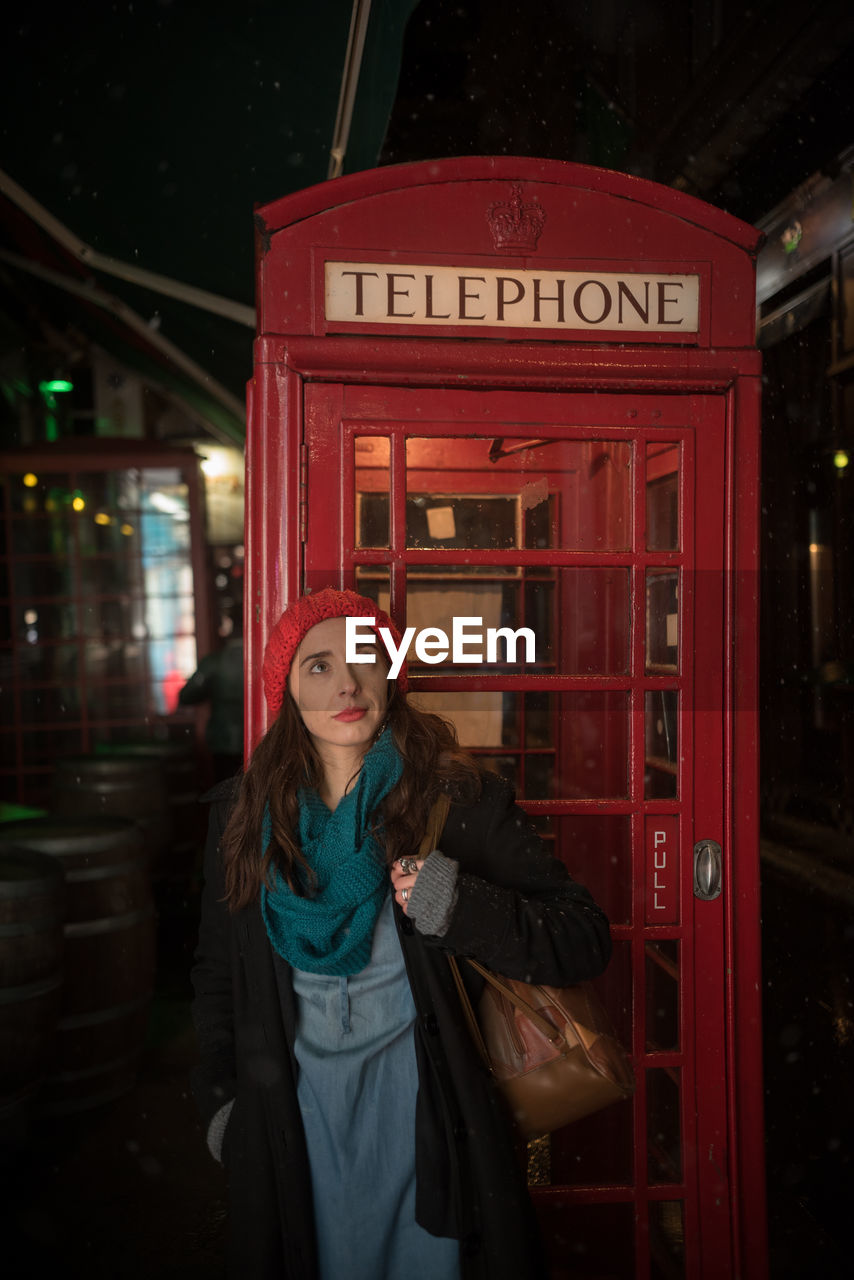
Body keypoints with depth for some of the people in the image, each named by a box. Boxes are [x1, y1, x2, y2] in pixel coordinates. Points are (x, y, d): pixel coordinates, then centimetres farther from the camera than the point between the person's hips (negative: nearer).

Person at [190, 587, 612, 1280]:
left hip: (421, 1111, -2)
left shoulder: (456, 798, -12)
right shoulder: (244, 813, -2)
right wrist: (220, 1097, 12)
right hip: (294, 1115, 3)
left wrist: (460, 905, -27)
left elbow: (585, 939, -13)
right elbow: (217, 974, 12)